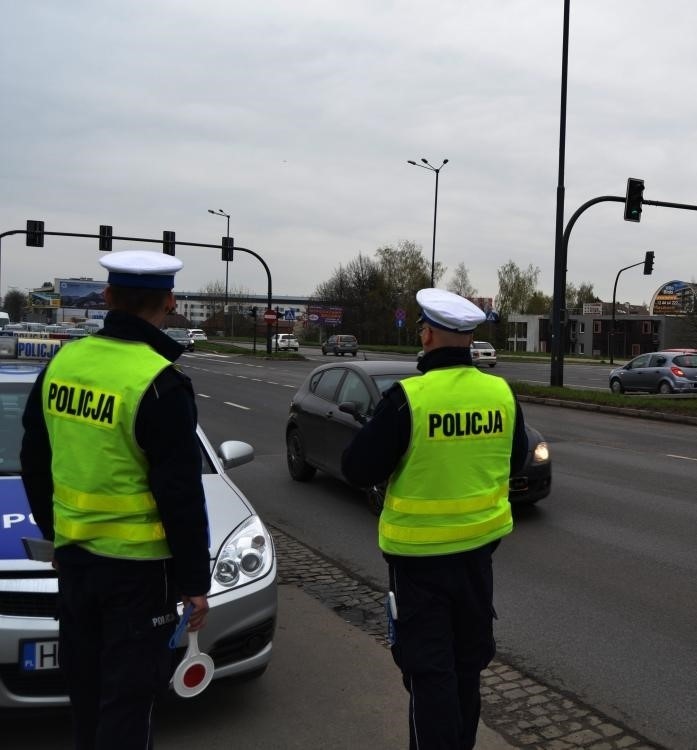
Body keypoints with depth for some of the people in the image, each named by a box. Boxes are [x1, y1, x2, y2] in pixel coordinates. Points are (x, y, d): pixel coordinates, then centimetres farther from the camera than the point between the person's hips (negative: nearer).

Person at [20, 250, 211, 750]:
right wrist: (195, 580, -7)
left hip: (73, 556, 7)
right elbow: (180, 496, -18)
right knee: (128, 695, 7)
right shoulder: (159, 383, -21)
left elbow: (34, 463, 10)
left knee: (85, 684, 23)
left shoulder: (63, 362, -1)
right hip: (137, 565, -6)